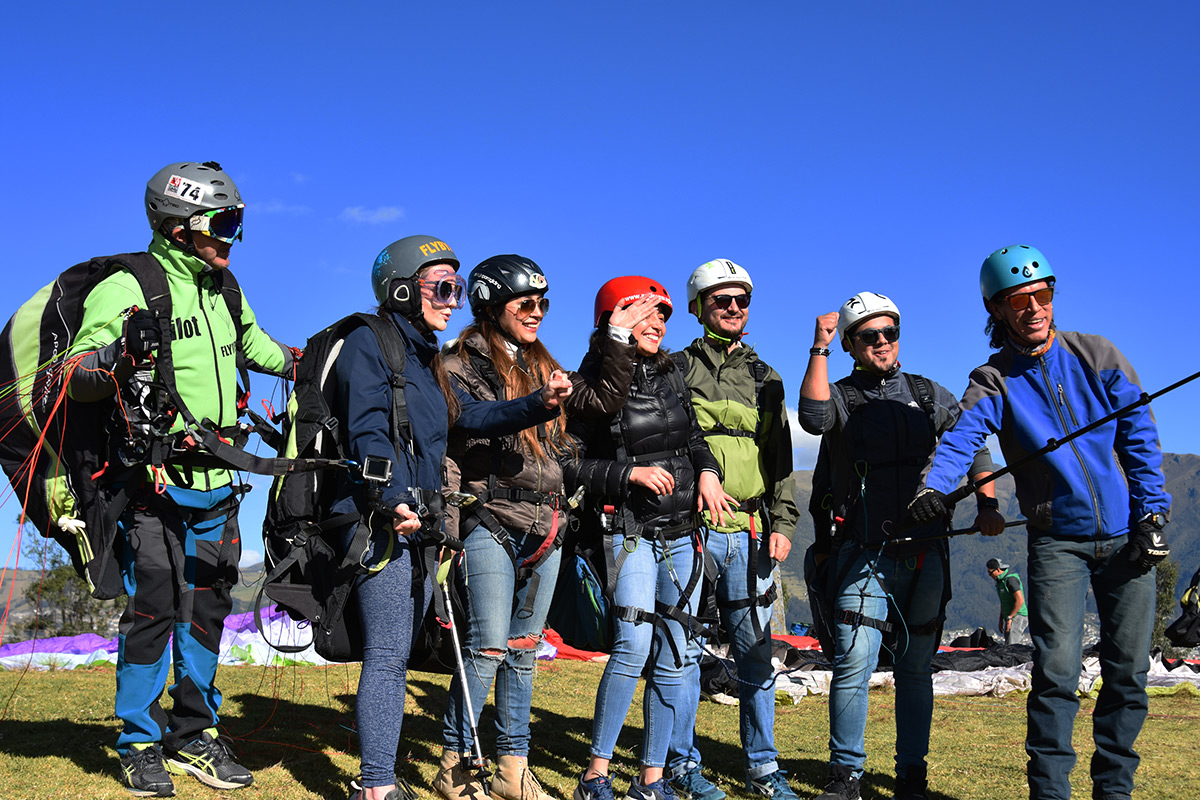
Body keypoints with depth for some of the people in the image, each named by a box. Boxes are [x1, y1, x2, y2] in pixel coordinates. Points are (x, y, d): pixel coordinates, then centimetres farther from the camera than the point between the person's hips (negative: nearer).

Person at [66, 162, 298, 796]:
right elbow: (77, 382, -14)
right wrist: (115, 362, -34)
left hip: (216, 484, 7)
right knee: (153, 608, -4)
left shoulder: (225, 292, 13)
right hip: (155, 482, -7)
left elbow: (255, 346, 33)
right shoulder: (128, 289, -10)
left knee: (207, 607, 11)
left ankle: (194, 736, 23)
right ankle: (141, 745, 11)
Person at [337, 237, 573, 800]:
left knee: (395, 655, 10)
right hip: (382, 519, -9)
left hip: (420, 522, 9)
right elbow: (368, 432, -16)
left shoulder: (425, 359, 23)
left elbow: (474, 416, 15)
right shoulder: (369, 343, -4)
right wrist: (393, 499, -29)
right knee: (388, 656, -9)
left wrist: (539, 404, 1)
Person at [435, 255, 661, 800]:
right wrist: (447, 531, -14)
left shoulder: (541, 368, 18)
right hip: (490, 523, -6)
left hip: (545, 529, 7)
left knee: (523, 651, 10)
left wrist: (620, 338, 8)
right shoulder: (462, 365, -3)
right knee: (489, 646, -11)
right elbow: (447, 452, -8)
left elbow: (605, 399, 13)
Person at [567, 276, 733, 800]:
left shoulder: (671, 376, 14)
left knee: (672, 656, 4)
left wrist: (707, 470, 4)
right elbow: (569, 464, -6)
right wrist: (629, 474, -15)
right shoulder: (593, 385, -3)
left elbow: (694, 437, 24)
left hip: (683, 533, 6)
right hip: (630, 532, -6)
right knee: (634, 647, -18)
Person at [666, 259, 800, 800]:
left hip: (749, 532, 3)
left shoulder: (765, 379, 17)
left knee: (756, 650, 5)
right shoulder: (677, 370, 6)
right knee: (684, 647, -1)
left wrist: (783, 521, 7)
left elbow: (780, 457, 18)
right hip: (689, 529, -3)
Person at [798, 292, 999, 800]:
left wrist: (988, 506, 0)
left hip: (925, 551, 3)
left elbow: (972, 445, 15)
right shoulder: (840, 396, 6)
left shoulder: (929, 395, 16)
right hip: (863, 552, -3)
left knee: (915, 666, 7)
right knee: (854, 662, -10)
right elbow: (814, 418, -17)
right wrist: (819, 349, -18)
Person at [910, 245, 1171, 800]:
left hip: (1126, 535, 2)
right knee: (1057, 671, -11)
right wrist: (934, 485, -39)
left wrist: (1151, 514, -4)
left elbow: (1140, 435, 5)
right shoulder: (993, 381, -1)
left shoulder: (1098, 356, 3)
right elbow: (961, 438, -18)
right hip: (1057, 540, -2)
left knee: (1128, 671, 5)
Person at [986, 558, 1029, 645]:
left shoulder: (1010, 579, -18)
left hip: (1017, 617, -10)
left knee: (1011, 647, -18)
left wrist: (1009, 618, -20)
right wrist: (1001, 620, 19)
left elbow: (1020, 600, -23)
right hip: (1010, 618, 10)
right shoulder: (1000, 580, 13)